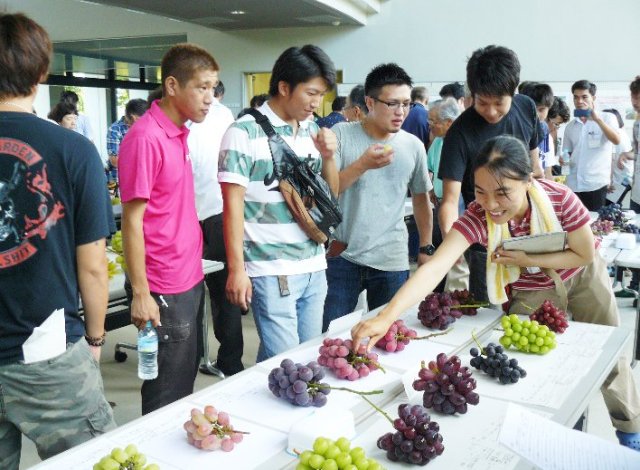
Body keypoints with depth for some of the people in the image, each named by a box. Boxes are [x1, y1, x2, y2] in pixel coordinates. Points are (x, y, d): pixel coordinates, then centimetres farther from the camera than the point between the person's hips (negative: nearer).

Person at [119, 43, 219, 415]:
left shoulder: (180, 132, 9)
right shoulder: (145, 138, -17)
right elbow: (132, 221, -17)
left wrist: (194, 268, 16)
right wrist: (140, 294, -17)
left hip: (190, 279, 8)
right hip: (164, 289, -8)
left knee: (187, 378, 20)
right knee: (166, 392, 7)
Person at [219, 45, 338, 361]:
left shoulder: (313, 130, 10)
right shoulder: (245, 133, -9)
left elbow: (332, 195, 16)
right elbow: (233, 204, -10)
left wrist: (328, 157, -3)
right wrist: (236, 269, -13)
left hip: (314, 268, 6)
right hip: (272, 272, -6)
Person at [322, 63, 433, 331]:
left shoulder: (414, 146, 4)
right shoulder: (342, 134, -4)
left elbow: (421, 199, 14)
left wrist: (426, 248, 13)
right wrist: (362, 165, -23)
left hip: (392, 262, 2)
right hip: (343, 256, -2)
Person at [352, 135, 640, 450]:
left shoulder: (559, 198, -35)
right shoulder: (476, 217, -35)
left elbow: (585, 255, -19)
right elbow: (434, 268, -48)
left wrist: (527, 260, -32)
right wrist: (385, 317, -61)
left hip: (581, 277, 0)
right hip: (532, 292, 0)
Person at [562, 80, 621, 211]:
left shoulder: (607, 118, 3)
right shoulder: (570, 126, 14)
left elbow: (616, 140, -14)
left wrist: (597, 119, -19)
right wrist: (563, 159, -2)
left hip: (596, 184, -4)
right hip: (573, 185, 4)